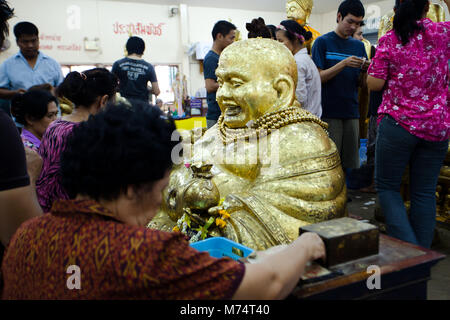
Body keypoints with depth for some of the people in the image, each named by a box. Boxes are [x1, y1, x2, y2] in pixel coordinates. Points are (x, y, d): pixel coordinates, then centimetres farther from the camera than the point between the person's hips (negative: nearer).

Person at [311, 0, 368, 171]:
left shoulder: (359, 46, 14)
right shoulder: (323, 42, 0)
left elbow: (361, 84, 14)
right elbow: (318, 77, -7)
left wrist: (365, 70, -7)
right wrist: (343, 63, -18)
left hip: (352, 113, 5)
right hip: (329, 112, -5)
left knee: (352, 164, 8)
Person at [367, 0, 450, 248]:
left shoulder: (389, 41, -4)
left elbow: (374, 84, -6)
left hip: (398, 124, -3)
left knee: (387, 187, 9)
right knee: (424, 192, 10)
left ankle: (408, 248, -4)